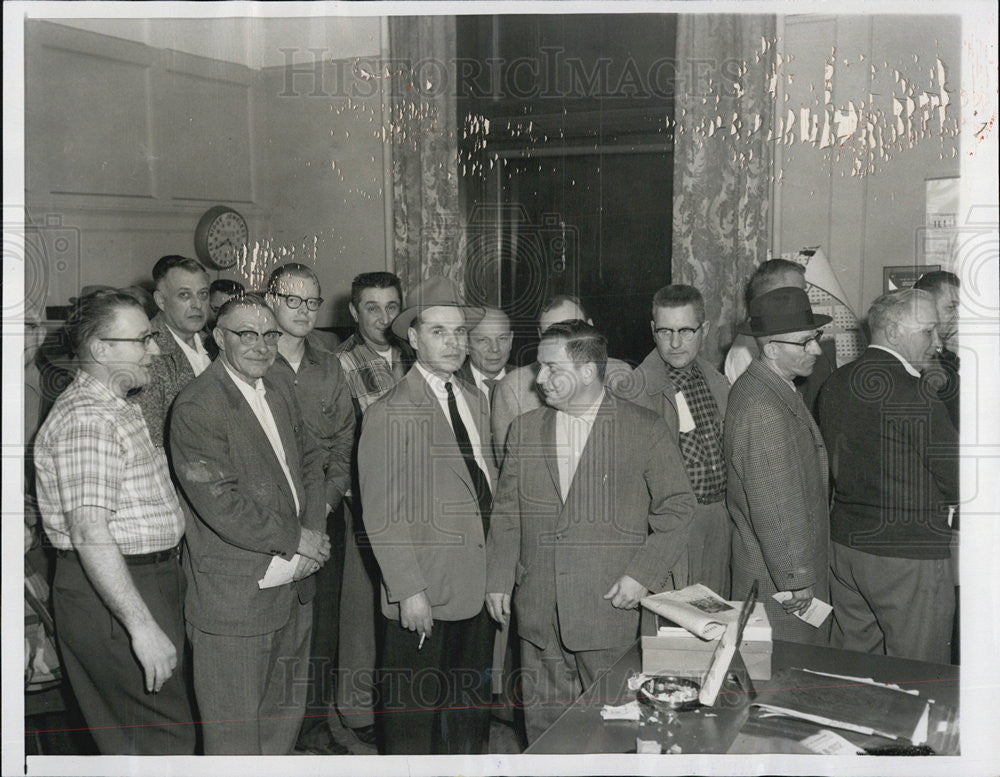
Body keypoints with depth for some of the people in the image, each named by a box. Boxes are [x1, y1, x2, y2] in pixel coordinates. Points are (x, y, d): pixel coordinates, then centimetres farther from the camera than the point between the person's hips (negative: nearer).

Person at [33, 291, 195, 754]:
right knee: (165, 737, -5)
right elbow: (89, 532, -26)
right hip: (109, 594, -10)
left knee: (129, 739, 17)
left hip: (144, 579, 10)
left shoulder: (116, 409, 15)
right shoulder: (86, 418, -19)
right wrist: (141, 624, -28)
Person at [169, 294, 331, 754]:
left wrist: (315, 527, -3)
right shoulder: (196, 407, -18)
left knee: (286, 711, 23)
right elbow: (221, 506, -23)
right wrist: (295, 539, -14)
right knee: (234, 732, 7)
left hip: (294, 588, 8)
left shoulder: (281, 389, 8)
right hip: (234, 600, -8)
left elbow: (309, 461, 14)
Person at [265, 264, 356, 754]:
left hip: (323, 515, 4)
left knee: (322, 621, 8)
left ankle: (315, 727, 22)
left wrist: (327, 498, -3)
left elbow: (344, 443, 12)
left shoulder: (330, 368, 12)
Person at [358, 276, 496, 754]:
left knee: (471, 712, 19)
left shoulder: (476, 404, 12)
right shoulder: (389, 413, -12)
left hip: (478, 590, 7)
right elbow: (382, 514, -14)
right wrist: (409, 591, -17)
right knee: (411, 715, 7)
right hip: (422, 598, -7)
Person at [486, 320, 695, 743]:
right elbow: (506, 511, 12)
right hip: (538, 612, 4)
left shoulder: (646, 430, -3)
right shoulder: (525, 429, 9)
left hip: (612, 606, -3)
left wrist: (642, 575, -9)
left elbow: (677, 508, -1)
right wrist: (498, 580, 6)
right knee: (543, 719, 10)